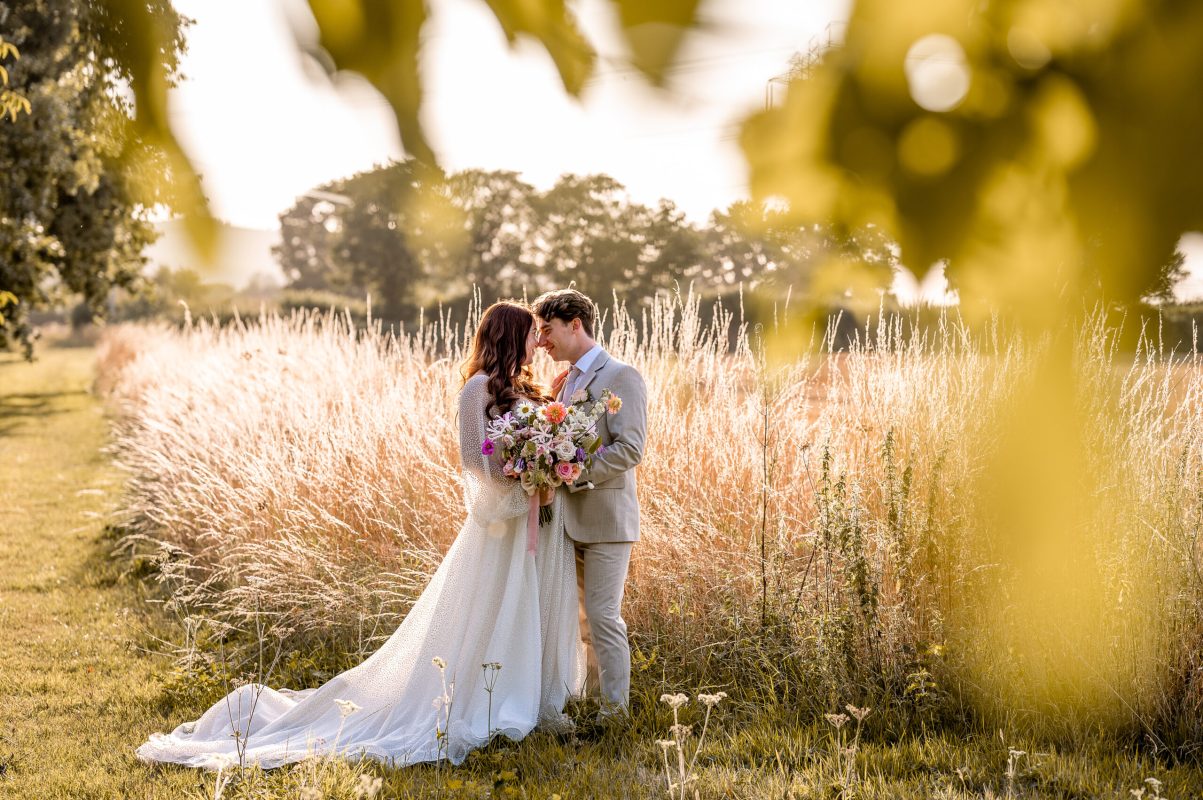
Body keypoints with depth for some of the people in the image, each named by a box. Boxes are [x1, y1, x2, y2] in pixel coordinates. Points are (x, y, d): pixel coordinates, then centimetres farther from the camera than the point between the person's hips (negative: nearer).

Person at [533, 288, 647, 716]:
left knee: (603, 616, -8)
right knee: (584, 618, 13)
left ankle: (615, 712, 0)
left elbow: (630, 448, -19)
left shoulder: (621, 376, -10)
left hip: (605, 517, -8)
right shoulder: (568, 381, 16)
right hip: (571, 519, 8)